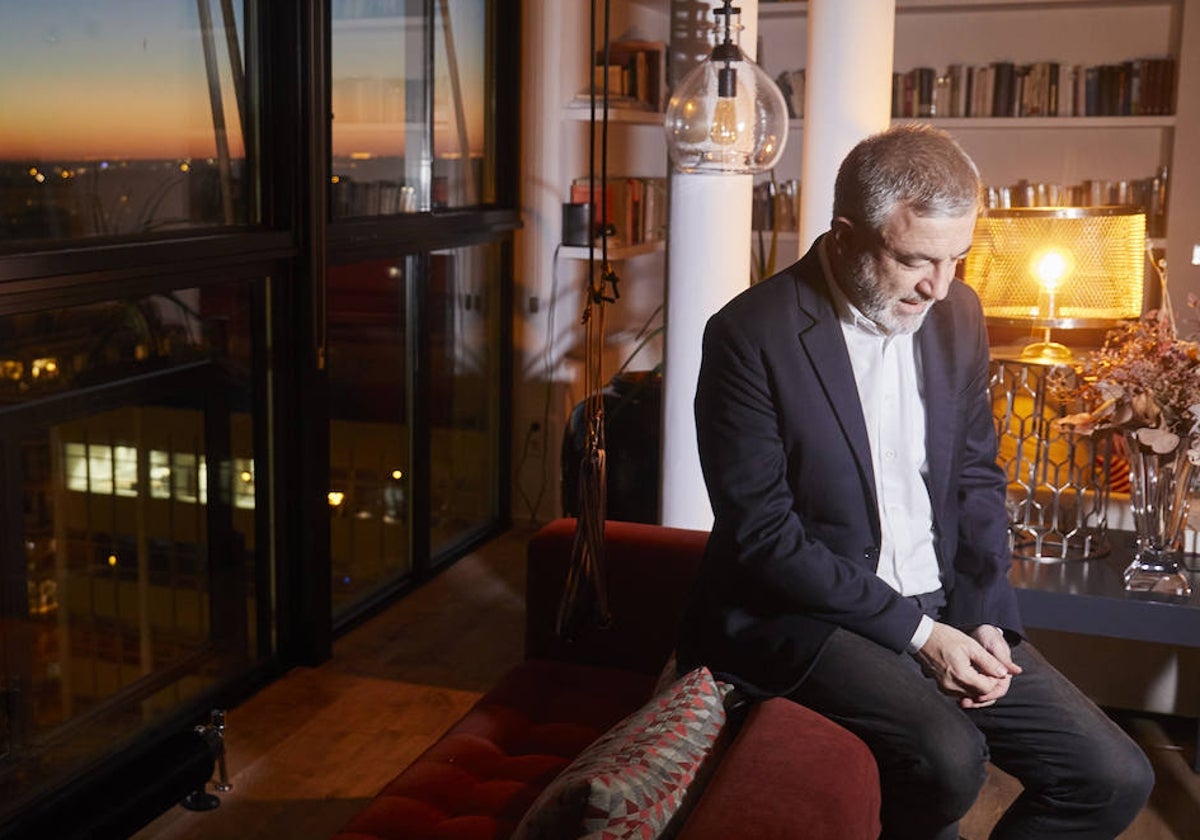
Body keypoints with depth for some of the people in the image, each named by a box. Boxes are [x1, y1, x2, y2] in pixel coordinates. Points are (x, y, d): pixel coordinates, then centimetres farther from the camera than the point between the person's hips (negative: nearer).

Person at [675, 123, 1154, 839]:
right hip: (800, 616, -6)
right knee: (949, 757, -30)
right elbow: (763, 533, -16)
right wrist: (915, 632, -17)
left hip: (942, 612, 6)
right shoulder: (751, 335, -15)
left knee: (1117, 780, -3)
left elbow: (977, 478, 12)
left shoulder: (958, 312, 5)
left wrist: (986, 619, -2)